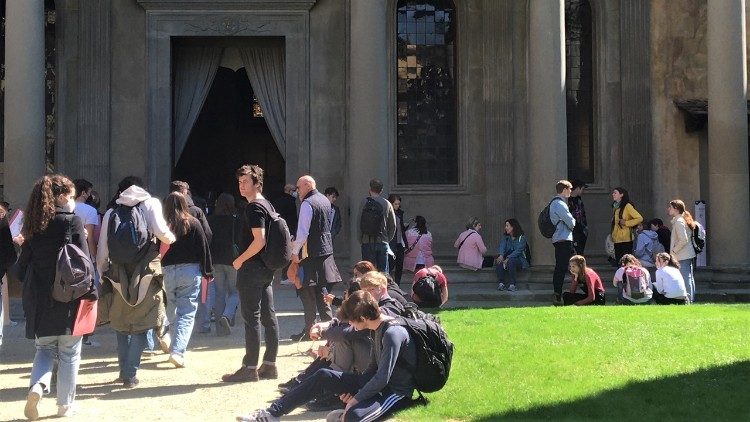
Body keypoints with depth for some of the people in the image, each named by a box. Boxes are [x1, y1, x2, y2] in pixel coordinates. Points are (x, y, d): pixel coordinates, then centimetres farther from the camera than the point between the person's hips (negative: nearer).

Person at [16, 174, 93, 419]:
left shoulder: (34, 225, 5)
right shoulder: (72, 221, -9)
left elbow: (24, 263, 8)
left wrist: (30, 293, 17)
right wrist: (91, 293, -7)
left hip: (39, 299, 4)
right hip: (69, 298, -4)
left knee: (45, 348, 16)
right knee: (69, 353, 9)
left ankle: (37, 386, -9)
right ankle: (65, 405, 15)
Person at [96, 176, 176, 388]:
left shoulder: (111, 212, 9)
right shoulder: (150, 204, 2)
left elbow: (102, 248, 8)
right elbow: (161, 231, -13)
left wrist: (102, 272, 18)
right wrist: (171, 238, 7)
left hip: (119, 274, 2)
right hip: (147, 273, -2)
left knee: (121, 324, 17)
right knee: (140, 326, 4)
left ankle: (124, 370, 20)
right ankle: (130, 374, 0)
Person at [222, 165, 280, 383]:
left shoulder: (254, 207, -14)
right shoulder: (267, 205, 16)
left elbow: (259, 240, -23)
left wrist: (241, 259, -12)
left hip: (252, 268, -10)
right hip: (266, 268, 10)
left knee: (251, 318, -6)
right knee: (268, 316, 9)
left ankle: (250, 368, -3)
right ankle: (270, 365, 14)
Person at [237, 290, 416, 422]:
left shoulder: (393, 333, -24)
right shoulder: (379, 328, 6)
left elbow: (383, 378, -27)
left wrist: (356, 399, -17)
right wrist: (354, 390, 3)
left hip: (396, 392, -10)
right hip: (377, 384, 10)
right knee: (323, 376, 2)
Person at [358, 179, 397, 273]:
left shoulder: (364, 203, -4)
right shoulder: (387, 204, 1)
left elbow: (359, 223, -5)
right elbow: (393, 225, 5)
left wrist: (360, 240, 4)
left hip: (367, 242, -1)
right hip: (382, 242, 1)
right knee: (383, 271, 6)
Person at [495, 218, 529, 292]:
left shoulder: (521, 237, -4)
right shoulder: (505, 237, 13)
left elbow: (518, 251, -16)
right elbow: (502, 246, -3)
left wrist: (508, 258, -28)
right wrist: (501, 255, -26)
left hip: (519, 260, -4)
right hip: (507, 259, 4)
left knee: (511, 261, -37)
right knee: (498, 261, -28)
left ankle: (512, 285, -35)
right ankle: (501, 283, -31)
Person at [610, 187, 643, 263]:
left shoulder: (627, 206, -8)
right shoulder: (615, 207, 15)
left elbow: (639, 218, -11)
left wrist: (626, 223, -13)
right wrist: (613, 235, 13)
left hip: (626, 239, -7)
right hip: (617, 239, 7)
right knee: (618, 260, 7)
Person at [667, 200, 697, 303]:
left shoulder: (679, 222, -15)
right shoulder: (682, 219, 15)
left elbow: (683, 240, -23)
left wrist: (674, 251, -13)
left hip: (683, 256, -10)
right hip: (688, 255, 10)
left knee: (686, 278, -8)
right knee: (689, 278, 14)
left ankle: (688, 299, -6)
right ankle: (692, 298, 19)